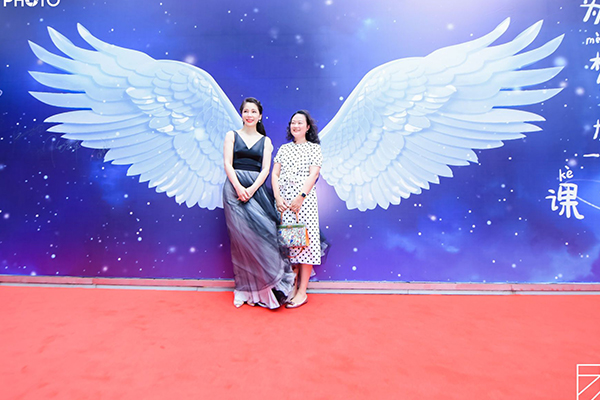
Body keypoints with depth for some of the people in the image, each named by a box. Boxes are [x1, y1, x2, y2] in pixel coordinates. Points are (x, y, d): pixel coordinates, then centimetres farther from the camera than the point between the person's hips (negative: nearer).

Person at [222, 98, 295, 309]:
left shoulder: (265, 140, 14)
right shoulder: (232, 135, 11)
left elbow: (265, 169, 4)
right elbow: (228, 164, 1)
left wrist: (252, 189, -13)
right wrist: (238, 187, -14)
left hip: (257, 188, 1)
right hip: (235, 187, -1)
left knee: (262, 232, -8)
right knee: (242, 236, -2)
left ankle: (264, 286, 5)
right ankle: (245, 287, 9)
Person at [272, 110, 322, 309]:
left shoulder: (314, 148, 7)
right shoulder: (283, 149, 17)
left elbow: (313, 175, -4)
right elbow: (275, 174, 10)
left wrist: (300, 197, -14)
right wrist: (278, 197, -4)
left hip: (304, 199, -4)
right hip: (283, 201, 4)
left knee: (304, 241, -5)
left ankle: (302, 292, 2)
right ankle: (291, 287, 15)